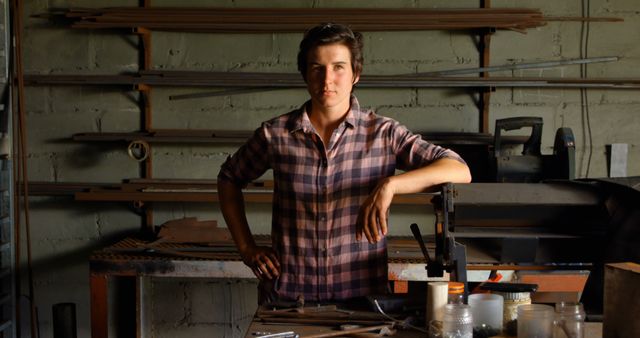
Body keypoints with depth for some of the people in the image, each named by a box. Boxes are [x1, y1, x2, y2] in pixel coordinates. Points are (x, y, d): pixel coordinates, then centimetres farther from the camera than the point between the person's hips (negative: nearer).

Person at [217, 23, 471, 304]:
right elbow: (229, 178, 20)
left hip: (363, 296, 0)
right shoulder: (275, 134, 3)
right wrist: (246, 248, 11)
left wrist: (390, 185, -22)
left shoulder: (384, 134, 0)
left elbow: (459, 171, -8)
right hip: (289, 294, 0)